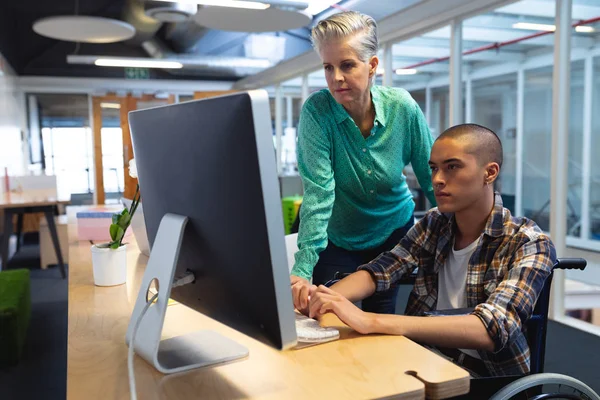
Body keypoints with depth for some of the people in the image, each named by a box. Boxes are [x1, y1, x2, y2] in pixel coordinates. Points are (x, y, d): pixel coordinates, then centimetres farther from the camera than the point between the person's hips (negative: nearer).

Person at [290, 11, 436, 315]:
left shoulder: (402, 108, -16)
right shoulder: (316, 111, -23)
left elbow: (433, 179, -7)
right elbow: (318, 194, -29)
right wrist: (302, 270, -37)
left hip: (394, 233, 2)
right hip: (337, 241, -1)